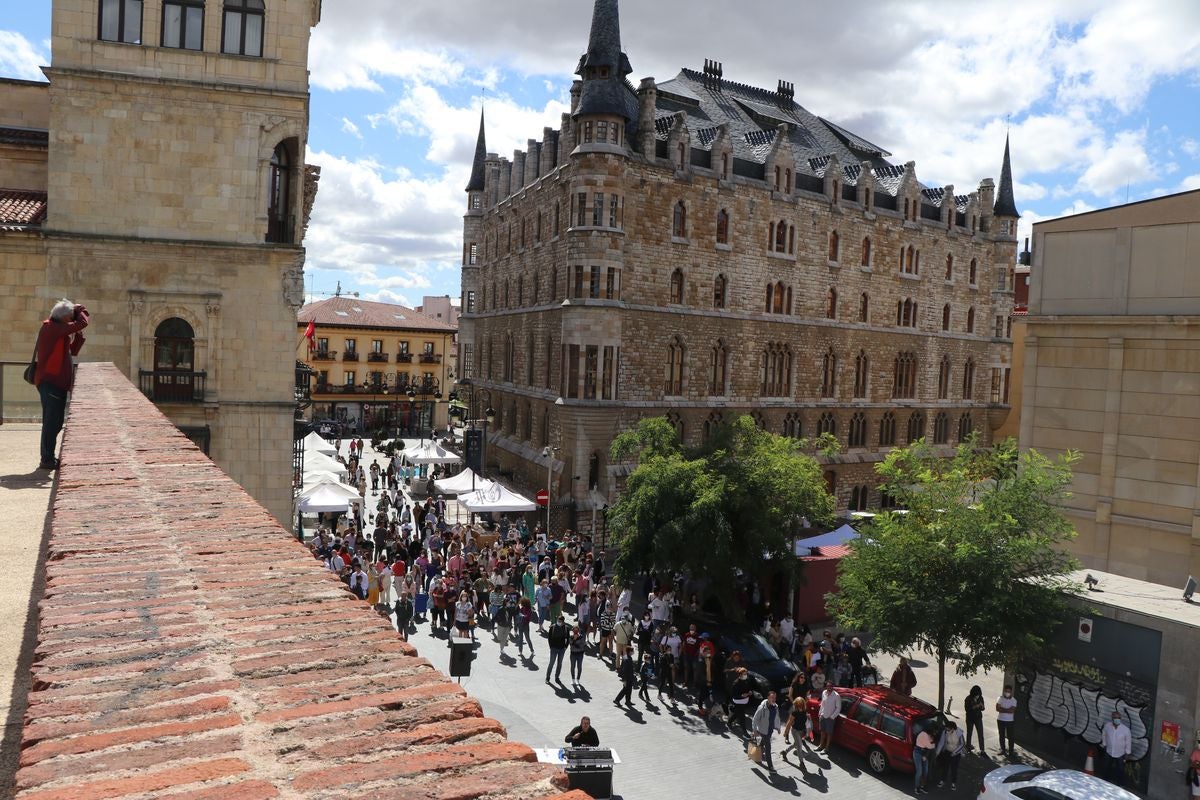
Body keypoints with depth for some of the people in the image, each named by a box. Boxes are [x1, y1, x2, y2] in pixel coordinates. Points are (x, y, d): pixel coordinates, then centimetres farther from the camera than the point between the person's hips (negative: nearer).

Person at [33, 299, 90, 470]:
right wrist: (80, 310, 0)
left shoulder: (57, 331, 19)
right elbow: (82, 323, -19)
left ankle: (48, 458, 22)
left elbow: (73, 351, 22)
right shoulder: (51, 328, -11)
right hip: (50, 382, -10)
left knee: (54, 422, 15)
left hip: (57, 383, 10)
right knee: (52, 422, -8)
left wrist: (79, 335, 11)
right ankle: (47, 460, -5)